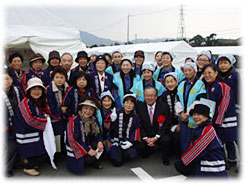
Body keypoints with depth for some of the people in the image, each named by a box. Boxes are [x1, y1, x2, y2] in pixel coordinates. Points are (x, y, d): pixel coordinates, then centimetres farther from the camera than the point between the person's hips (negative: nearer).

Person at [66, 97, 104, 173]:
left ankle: (94, 162, 5)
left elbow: (99, 132, 4)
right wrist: (87, 150, -25)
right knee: (89, 159, -28)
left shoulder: (94, 120, 2)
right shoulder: (74, 120, -18)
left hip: (89, 145, 6)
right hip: (77, 148, -6)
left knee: (101, 146, -18)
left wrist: (100, 142, -19)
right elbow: (74, 139, -21)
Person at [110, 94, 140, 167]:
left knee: (129, 154, -26)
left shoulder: (135, 117, 3)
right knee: (117, 162, -16)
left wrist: (131, 142, -10)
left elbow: (136, 130, 2)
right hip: (117, 141, -2)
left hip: (128, 141, 2)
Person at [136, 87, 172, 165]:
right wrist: (146, 138, -12)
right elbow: (139, 124, 0)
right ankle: (151, 148, 21)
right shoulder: (139, 106, -3)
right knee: (140, 148, -17)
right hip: (146, 136, 3)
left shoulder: (164, 106, -7)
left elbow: (167, 124, -9)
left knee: (165, 140, -32)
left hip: (160, 135, -2)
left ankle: (165, 158, 0)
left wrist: (156, 138, -16)